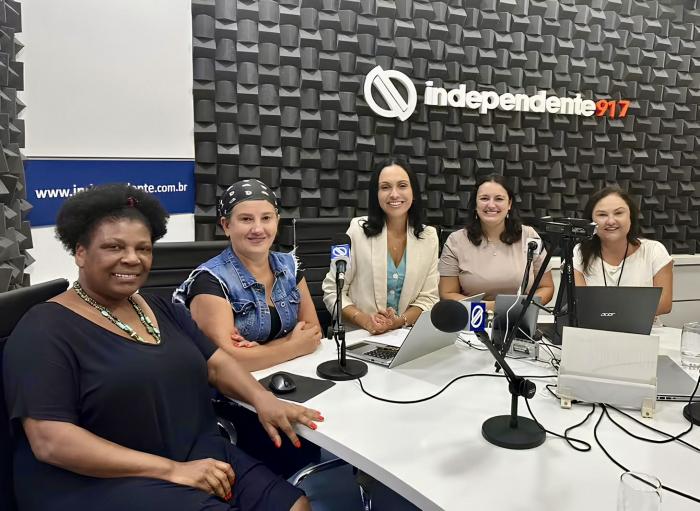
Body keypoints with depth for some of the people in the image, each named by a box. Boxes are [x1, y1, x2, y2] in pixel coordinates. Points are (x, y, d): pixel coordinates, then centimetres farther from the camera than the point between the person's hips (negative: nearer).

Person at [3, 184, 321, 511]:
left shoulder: (163, 310, 12)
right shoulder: (45, 330, -8)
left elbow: (217, 364, 10)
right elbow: (50, 442, -16)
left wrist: (262, 399, -11)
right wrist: (171, 470, -22)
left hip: (196, 458, 6)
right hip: (102, 483, -5)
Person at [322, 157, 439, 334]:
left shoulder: (429, 236, 3)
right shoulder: (358, 230, -5)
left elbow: (428, 298, 4)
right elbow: (332, 291, -3)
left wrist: (400, 321, -13)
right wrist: (364, 320, -17)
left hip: (406, 335, 2)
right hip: (356, 335, -1)